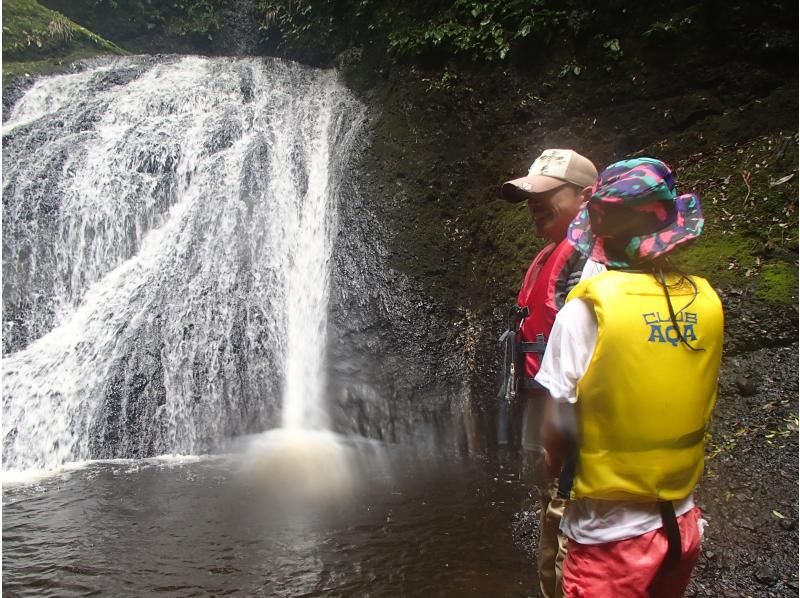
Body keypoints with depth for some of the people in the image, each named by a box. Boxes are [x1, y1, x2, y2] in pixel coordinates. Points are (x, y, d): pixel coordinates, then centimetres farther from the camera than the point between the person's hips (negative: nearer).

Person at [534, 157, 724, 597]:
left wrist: (554, 462, 2)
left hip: (613, 533, -5)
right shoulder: (705, 302, -4)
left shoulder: (589, 306, -20)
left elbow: (557, 428, -17)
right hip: (683, 522, 6)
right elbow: (701, 411, 6)